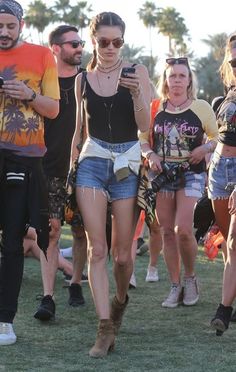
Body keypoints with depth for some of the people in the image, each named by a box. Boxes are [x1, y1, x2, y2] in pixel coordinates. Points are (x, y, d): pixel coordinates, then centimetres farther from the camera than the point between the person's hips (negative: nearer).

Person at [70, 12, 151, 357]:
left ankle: (120, 299, 35)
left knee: (122, 253, 3)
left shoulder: (137, 72, 0)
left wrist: (136, 94, -21)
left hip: (127, 163, -1)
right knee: (97, 248, -10)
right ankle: (106, 327, -10)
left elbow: (145, 125, -5)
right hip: (92, 161, 1)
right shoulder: (83, 79, 7)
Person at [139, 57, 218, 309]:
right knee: (167, 232, 3)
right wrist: (150, 155, -5)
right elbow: (143, 139, 14)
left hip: (190, 174, -3)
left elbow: (217, 137, 6)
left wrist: (204, 148, -14)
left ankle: (190, 278, 9)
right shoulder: (155, 109, 6)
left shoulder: (201, 108, 0)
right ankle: (175, 287, 12)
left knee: (183, 229, -15)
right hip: (162, 175, 3)